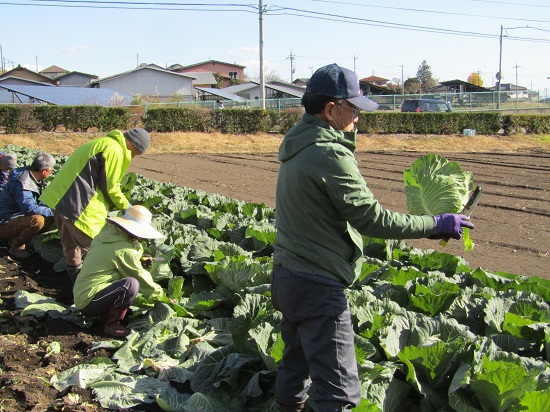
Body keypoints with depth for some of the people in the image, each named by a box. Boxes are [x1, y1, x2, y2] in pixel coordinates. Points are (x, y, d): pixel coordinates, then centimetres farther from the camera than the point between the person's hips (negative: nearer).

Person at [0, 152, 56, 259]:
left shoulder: (33, 179, 6)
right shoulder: (22, 183, -25)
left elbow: (37, 203, 17)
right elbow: (29, 208, -33)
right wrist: (52, 211, -24)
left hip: (17, 217, 10)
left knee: (50, 218, 1)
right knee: (37, 220, -32)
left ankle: (17, 238, 6)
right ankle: (16, 246, -10)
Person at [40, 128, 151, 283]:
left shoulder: (103, 143, 21)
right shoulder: (115, 150, -12)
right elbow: (109, 187, -10)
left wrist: (121, 205, 20)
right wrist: (125, 206, 5)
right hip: (77, 202, -11)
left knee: (70, 246, 20)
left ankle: (76, 279, 32)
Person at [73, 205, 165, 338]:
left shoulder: (106, 233, 7)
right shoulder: (124, 251, -18)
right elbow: (141, 277, -8)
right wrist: (160, 295, 4)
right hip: (89, 303, -10)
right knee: (131, 284, -27)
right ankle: (112, 324, -12)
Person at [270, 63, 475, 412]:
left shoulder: (298, 145, 9)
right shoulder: (329, 155, -21)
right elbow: (371, 218, -22)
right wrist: (437, 225, -15)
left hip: (288, 275, 10)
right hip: (318, 287, -10)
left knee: (296, 362, 24)